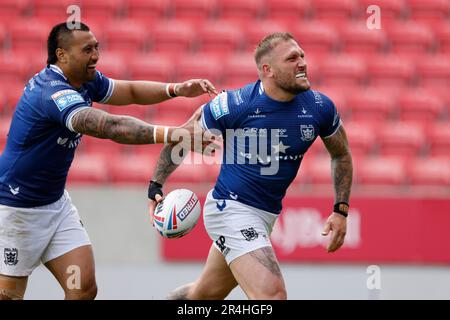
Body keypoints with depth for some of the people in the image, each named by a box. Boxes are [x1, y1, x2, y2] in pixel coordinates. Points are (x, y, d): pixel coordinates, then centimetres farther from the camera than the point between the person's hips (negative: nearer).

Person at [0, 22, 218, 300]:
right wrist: (172, 134, -48)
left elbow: (131, 91, 11)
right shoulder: (53, 91, -29)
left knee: (84, 288, -2)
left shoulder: (87, 80, 0)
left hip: (56, 201, 9)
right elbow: (111, 127, -40)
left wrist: (176, 89, -9)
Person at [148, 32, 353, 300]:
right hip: (231, 208, -6)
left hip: (266, 215, 6)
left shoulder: (320, 107, -7)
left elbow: (341, 155, 11)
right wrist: (156, 187, -7)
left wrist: (341, 210, 3)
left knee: (207, 292, 21)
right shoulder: (232, 105, -18)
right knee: (272, 295, -24)